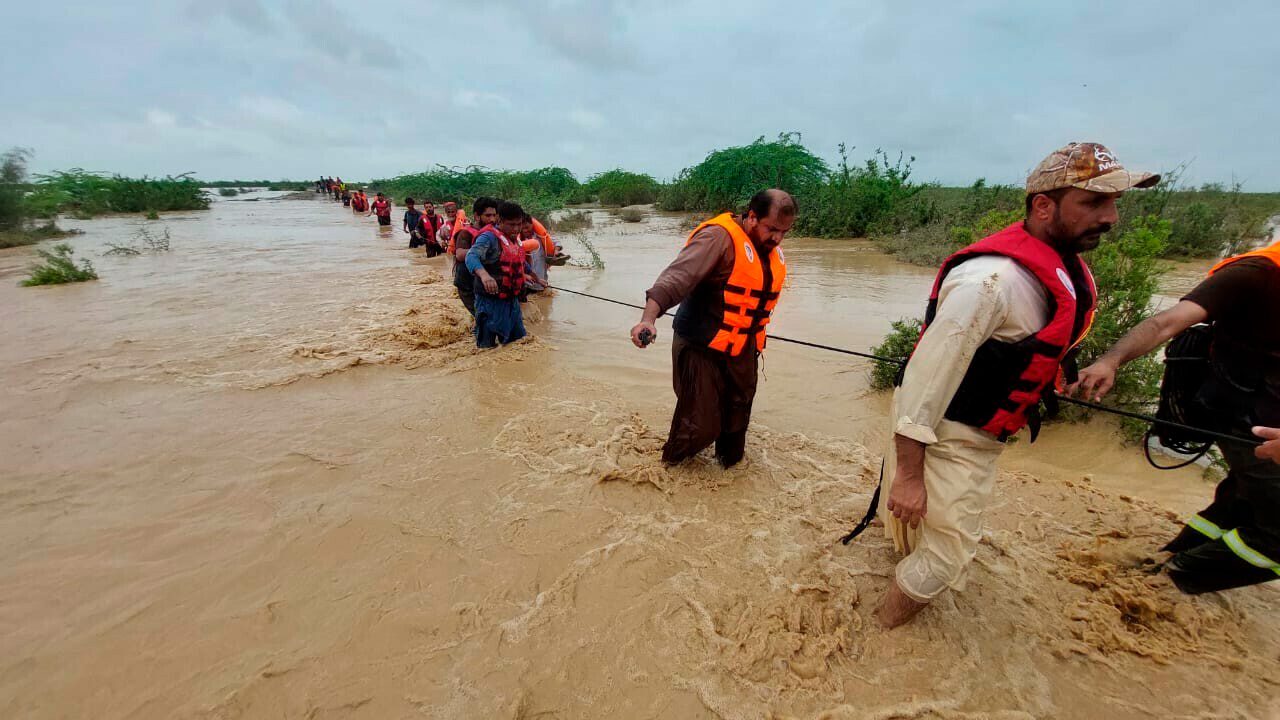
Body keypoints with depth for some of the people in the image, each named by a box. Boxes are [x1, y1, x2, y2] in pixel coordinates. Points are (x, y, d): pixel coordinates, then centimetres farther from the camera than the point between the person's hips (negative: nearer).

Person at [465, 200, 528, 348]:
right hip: (491, 301, -8)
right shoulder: (489, 237, -15)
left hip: (512, 300, 9)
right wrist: (483, 274, -52)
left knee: (516, 341, 19)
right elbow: (471, 256, -32)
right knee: (487, 347, -1)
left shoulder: (514, 239, 12)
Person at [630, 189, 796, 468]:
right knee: (701, 426, -2)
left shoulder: (772, 250, 8)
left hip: (742, 353, 8)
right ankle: (670, 467, 27)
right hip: (702, 350, -7)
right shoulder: (719, 237, -18)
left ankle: (731, 466, 45)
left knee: (736, 424, 20)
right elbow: (677, 276, -31)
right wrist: (649, 318, -45)